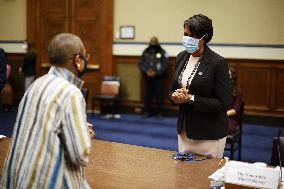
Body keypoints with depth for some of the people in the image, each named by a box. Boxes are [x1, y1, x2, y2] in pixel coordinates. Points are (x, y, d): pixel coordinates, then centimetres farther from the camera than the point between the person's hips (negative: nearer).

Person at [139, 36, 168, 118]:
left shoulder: (162, 52, -4)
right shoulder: (146, 52, 7)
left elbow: (164, 65, -9)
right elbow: (141, 63, 7)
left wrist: (156, 73, -18)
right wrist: (146, 71, -10)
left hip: (159, 77, -3)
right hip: (147, 77, 3)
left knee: (159, 95, 0)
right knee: (148, 94, 8)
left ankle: (160, 112, 11)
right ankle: (147, 111, 19)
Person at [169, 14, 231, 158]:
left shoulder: (218, 62, -14)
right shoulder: (182, 57, 5)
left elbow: (223, 103, -16)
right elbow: (173, 89, 14)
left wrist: (190, 99, -20)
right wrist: (175, 96, -9)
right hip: (184, 131, 6)